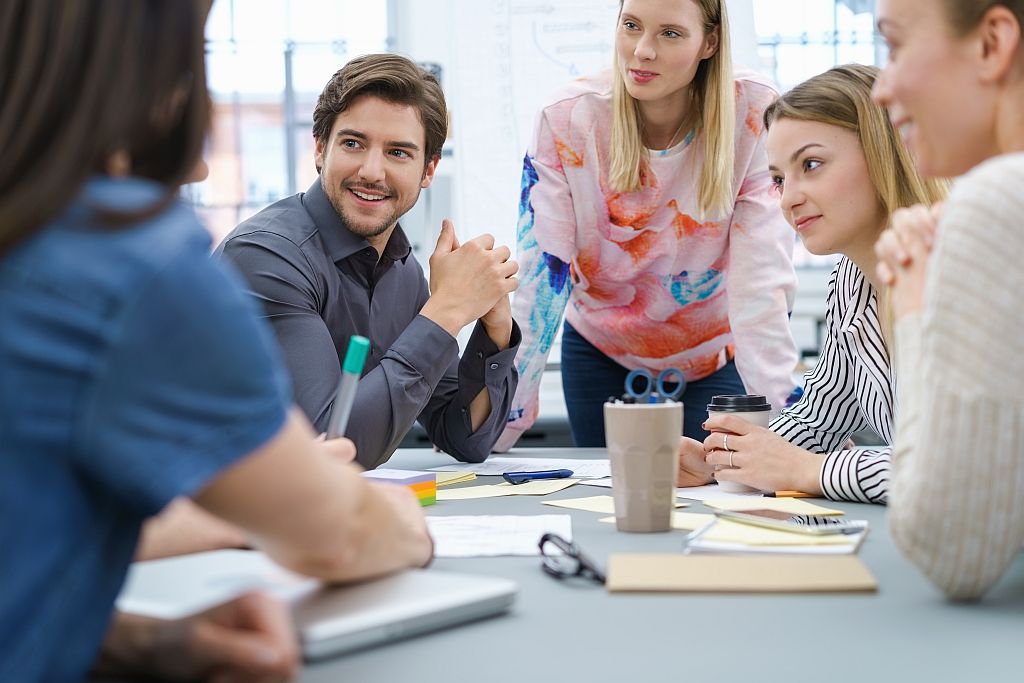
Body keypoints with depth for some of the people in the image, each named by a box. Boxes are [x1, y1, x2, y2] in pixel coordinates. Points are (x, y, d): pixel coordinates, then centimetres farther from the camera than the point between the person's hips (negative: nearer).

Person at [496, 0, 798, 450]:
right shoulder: (567, 121, -19)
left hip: (718, 357, -1)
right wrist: (500, 421, -26)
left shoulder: (754, 116, -21)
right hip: (601, 355, 1)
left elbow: (762, 279, -25)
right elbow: (539, 281, -21)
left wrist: (780, 418, -34)